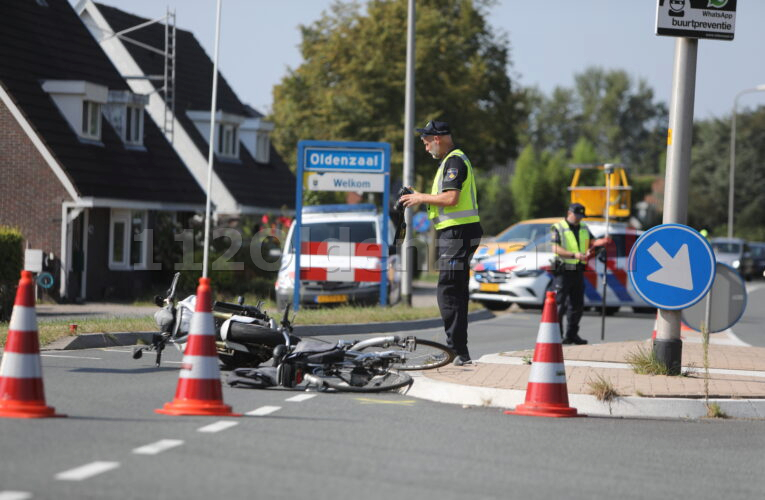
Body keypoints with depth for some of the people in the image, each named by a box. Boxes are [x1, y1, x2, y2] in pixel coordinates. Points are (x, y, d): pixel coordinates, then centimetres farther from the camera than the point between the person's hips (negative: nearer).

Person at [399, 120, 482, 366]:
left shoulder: (454, 161, -13)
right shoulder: (455, 160, 21)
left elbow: (451, 198, -23)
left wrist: (422, 197, -10)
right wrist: (421, 198, 17)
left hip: (457, 233, -11)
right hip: (458, 234, 11)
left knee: (447, 293, -12)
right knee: (456, 292, 13)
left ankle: (458, 352, -14)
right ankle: (459, 350, 18)